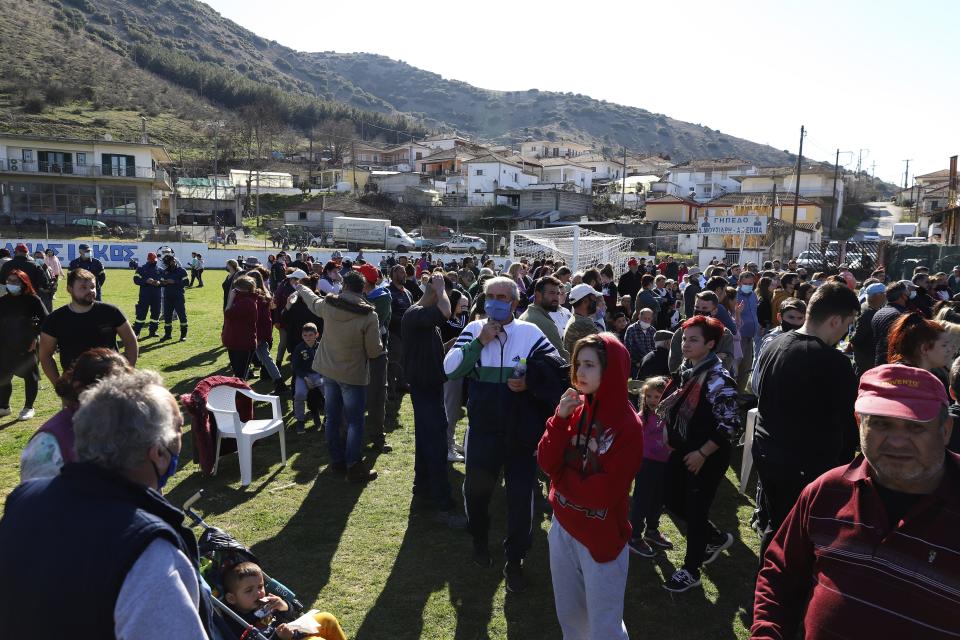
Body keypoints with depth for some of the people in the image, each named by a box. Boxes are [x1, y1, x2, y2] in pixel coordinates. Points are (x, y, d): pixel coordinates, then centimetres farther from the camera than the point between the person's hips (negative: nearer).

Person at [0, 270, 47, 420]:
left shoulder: (33, 300, -8)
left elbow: (45, 319, -11)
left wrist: (35, 336, -15)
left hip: (28, 346, -5)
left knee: (30, 376, 5)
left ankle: (28, 408, 16)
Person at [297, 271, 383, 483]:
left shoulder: (328, 305, -7)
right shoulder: (368, 315, -20)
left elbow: (313, 300, 18)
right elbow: (374, 351, -17)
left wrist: (301, 288, 39)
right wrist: (380, 346, 8)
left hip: (328, 370, 5)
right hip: (353, 374, -5)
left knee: (333, 418, 16)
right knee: (355, 421, 4)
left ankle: (336, 461, 28)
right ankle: (353, 467, 7)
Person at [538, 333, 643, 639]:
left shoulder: (627, 425, -19)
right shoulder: (575, 407, -2)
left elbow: (604, 492, -22)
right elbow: (547, 463, -8)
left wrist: (562, 477, -9)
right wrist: (560, 419, -20)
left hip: (602, 537, -5)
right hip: (563, 527, 6)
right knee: (569, 615, 23)